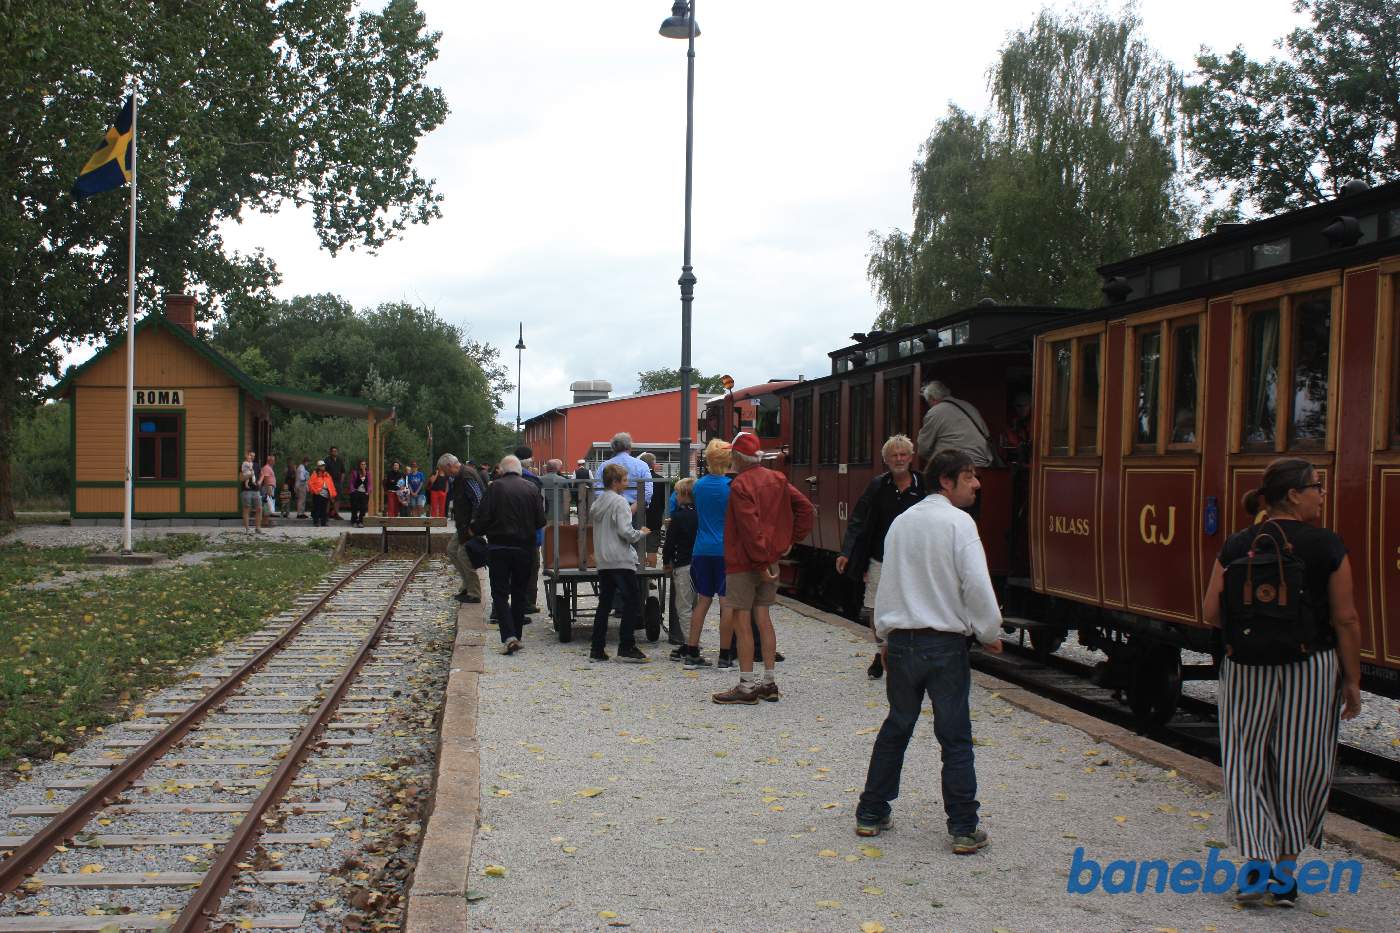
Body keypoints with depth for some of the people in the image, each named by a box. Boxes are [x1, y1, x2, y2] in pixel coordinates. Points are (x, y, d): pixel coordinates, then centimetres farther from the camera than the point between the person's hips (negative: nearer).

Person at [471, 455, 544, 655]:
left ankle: (508, 637, -15)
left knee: (500, 593, 0)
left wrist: (475, 530, 10)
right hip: (524, 547, 3)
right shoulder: (531, 488, -1)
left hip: (498, 547, -3)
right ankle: (516, 635, 18)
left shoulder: (495, 487, -9)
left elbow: (483, 518, -11)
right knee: (519, 593, 15)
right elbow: (541, 521, 1)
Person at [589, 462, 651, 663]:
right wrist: (641, 533, 0)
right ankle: (626, 647, -6)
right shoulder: (619, 502, -12)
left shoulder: (597, 502, 11)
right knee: (632, 602, -2)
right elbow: (625, 532, -19)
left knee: (604, 603, 10)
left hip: (602, 562, 8)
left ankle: (597, 648, 9)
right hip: (621, 561, -8)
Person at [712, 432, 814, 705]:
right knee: (763, 618, 13)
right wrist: (790, 540, 10)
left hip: (743, 562, -8)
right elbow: (806, 510, 9)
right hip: (770, 559, 8)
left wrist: (761, 562, -18)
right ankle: (769, 684, 16)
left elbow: (750, 528, -21)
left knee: (742, 621, -3)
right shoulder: (777, 480, 9)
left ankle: (746, 687, -2)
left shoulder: (741, 484, -15)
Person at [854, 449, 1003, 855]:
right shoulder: (958, 522, -11)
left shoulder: (902, 521, 9)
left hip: (901, 639, 6)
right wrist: (990, 634, -3)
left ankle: (870, 814, 22)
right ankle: (963, 829, 3)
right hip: (945, 644, -6)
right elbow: (976, 585, -16)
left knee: (896, 727, 17)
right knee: (955, 737, 1)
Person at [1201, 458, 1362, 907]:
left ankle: (1257, 862, -2)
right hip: (1312, 668, -1)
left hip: (1247, 671, 2)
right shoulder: (1326, 546, -8)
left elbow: (1212, 613, -2)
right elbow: (1346, 621, -8)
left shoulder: (1236, 546, -1)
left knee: (1247, 765, 10)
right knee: (1300, 768, 11)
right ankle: (1285, 870, 18)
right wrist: (1352, 681, 1)